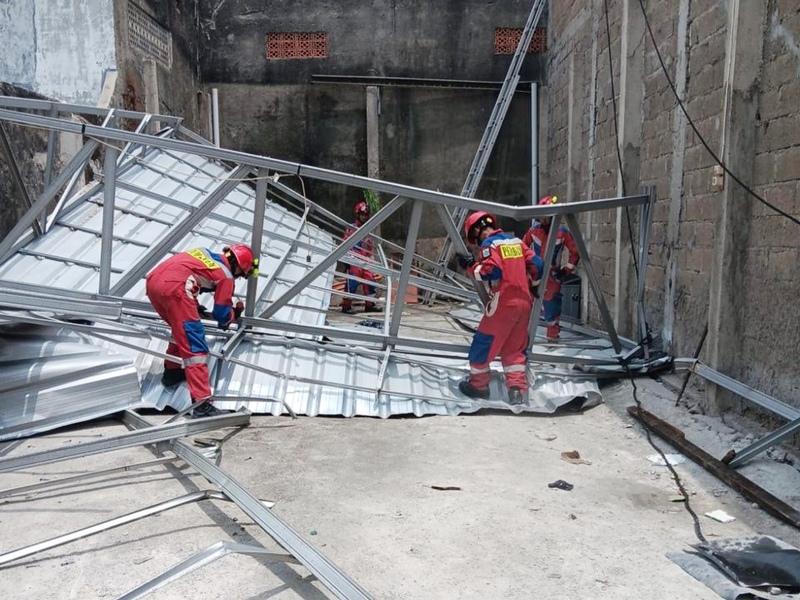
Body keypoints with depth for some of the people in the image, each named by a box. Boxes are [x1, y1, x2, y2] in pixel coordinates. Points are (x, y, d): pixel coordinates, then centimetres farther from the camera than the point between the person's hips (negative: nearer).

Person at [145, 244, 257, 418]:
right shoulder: (226, 276, 10)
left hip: (153, 280, 9)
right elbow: (222, 315, 12)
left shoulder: (205, 253, 30)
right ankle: (201, 403, -14)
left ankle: (171, 372, 43)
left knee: (182, 329, 31)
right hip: (172, 287, -8)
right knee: (194, 346, -7)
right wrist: (235, 314, 34)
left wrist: (193, 306, 42)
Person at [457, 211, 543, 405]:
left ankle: (478, 385, 19)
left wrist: (471, 266, -7)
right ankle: (517, 389, 3)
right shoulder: (516, 241, 15)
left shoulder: (489, 244, -6)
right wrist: (532, 284, 29)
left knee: (483, 343, 8)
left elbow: (491, 271, -20)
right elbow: (536, 264, 13)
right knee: (514, 348, 13)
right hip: (524, 302, 7)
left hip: (503, 303, -7)